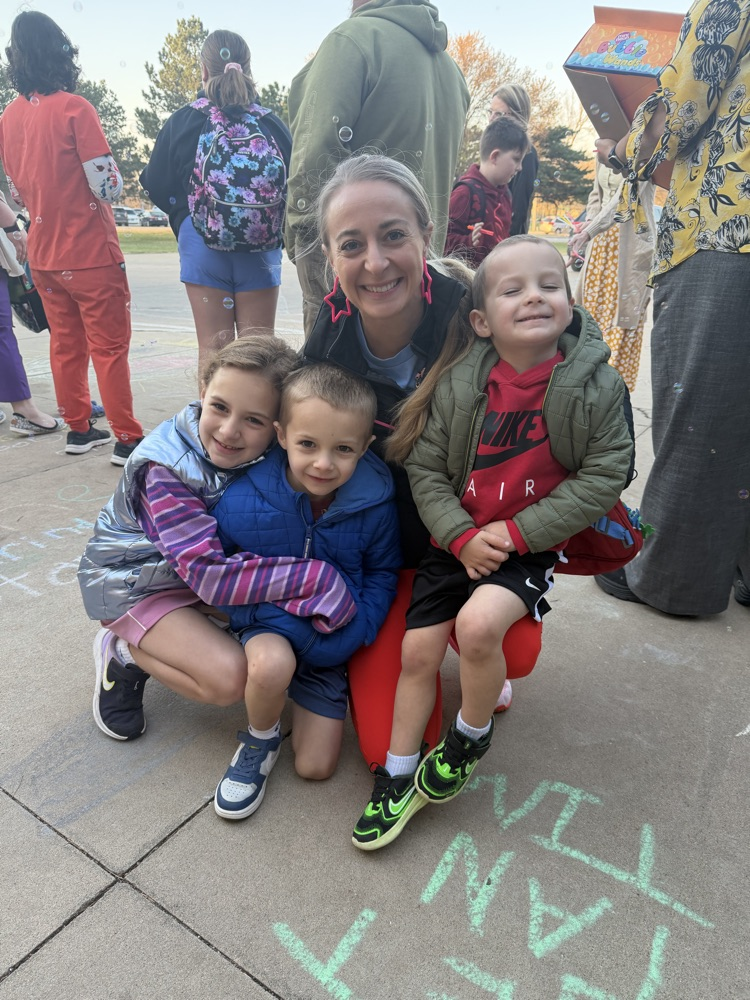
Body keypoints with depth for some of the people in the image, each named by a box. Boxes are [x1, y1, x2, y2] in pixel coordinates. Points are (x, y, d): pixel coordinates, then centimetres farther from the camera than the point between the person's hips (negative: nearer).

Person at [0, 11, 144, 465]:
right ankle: (127, 439, 2)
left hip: (45, 255, 6)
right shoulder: (74, 108, -12)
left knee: (66, 344, 13)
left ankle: (79, 429, 21)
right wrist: (111, 167, 3)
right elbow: (107, 187, -16)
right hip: (91, 253, -6)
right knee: (110, 347, -1)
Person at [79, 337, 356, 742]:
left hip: (211, 563, 6)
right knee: (229, 677, -23)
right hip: (136, 580, -6)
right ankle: (123, 652, 2)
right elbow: (210, 575, -37)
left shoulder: (269, 454, -15)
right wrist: (315, 578, -40)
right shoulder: (168, 469, -32)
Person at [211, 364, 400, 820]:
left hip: (332, 639, 2)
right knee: (272, 664, -38)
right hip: (270, 623, -1)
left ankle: (307, 700, 34)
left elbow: (382, 576, -5)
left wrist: (347, 635, -21)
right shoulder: (244, 500, -25)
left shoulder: (375, 505, -21)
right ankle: (261, 739, -2)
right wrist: (295, 615, -23)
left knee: (316, 766, 2)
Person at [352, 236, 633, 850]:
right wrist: (461, 536, -16)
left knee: (478, 623, -27)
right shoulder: (459, 384, -7)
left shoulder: (597, 386, -10)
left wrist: (518, 533, -16)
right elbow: (425, 467, -3)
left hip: (534, 544, -2)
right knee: (418, 651, 1)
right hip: (459, 539, 3)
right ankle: (398, 779, 23)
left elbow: (603, 476, -10)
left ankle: (471, 737, 7)